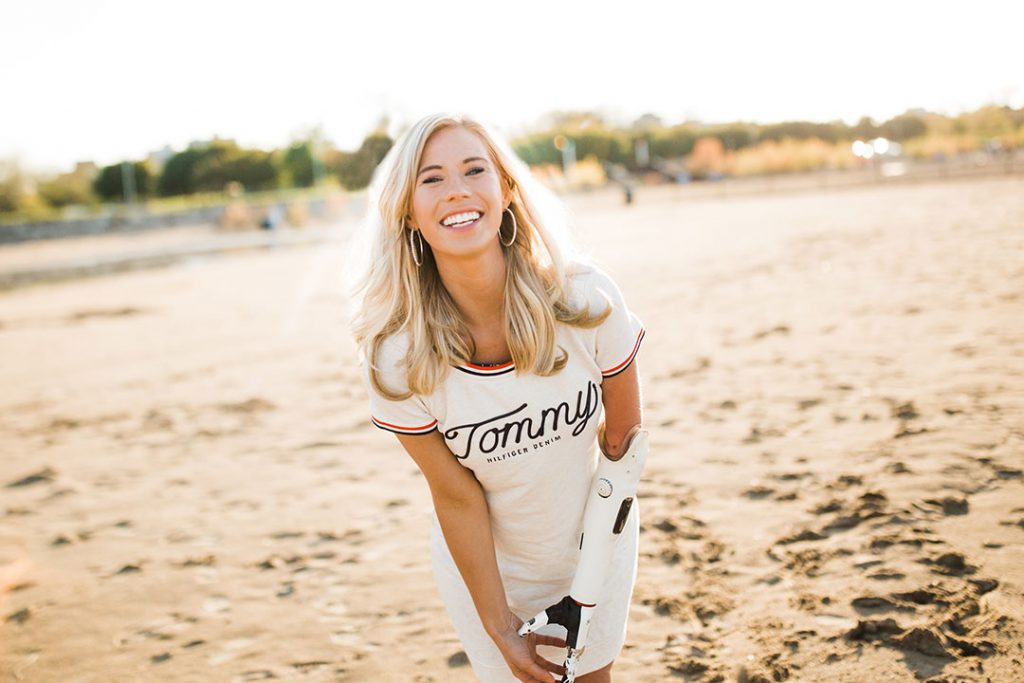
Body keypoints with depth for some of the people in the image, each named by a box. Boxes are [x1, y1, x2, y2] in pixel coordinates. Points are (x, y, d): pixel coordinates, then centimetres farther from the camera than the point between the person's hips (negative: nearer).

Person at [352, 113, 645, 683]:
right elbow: (457, 497, -17)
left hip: (596, 546, 1)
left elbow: (623, 435, -12)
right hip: (484, 564, -1)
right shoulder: (396, 359, -26)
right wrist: (500, 627, -12)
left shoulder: (587, 300, -26)